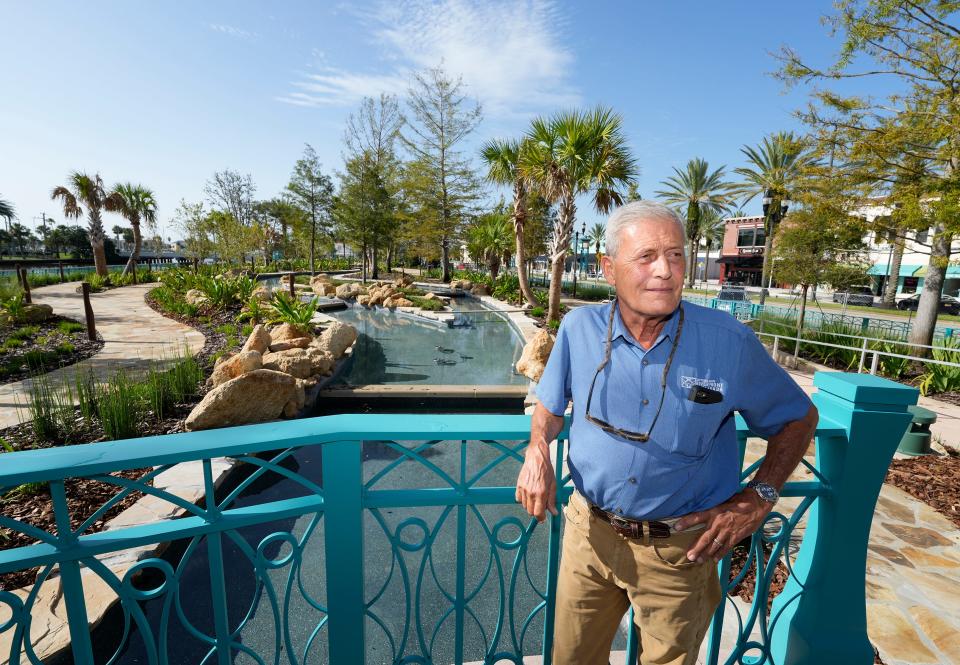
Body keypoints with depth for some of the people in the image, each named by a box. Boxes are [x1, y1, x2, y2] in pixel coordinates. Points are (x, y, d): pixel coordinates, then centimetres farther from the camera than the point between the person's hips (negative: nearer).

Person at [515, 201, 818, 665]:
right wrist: (537, 452, -12)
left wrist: (758, 497, -9)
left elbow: (798, 418, 1)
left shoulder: (730, 342, -16)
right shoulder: (579, 327, -11)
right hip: (589, 532, 2)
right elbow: (551, 403, 6)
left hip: (679, 551, -1)